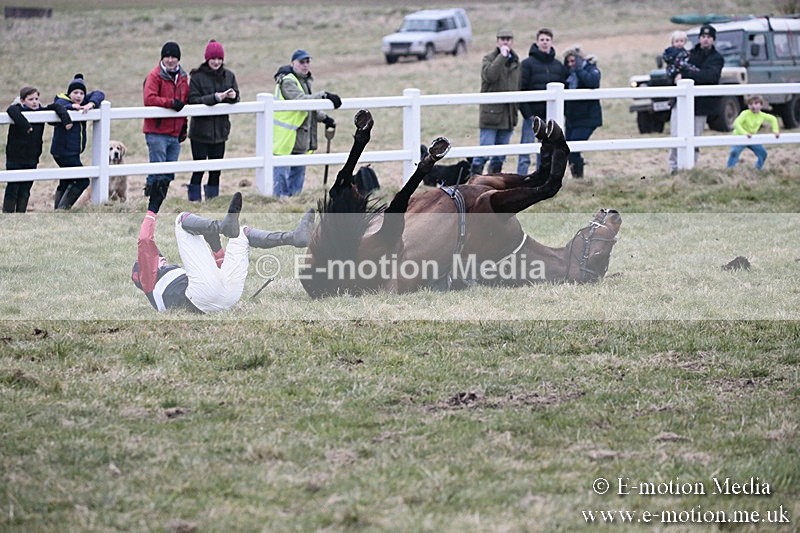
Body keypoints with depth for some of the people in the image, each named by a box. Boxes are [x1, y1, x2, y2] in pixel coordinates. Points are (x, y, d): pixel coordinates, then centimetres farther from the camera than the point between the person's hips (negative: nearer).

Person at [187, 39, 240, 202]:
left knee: (216, 169, 9)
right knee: (199, 168, -4)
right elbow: (193, 100, -14)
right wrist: (214, 98, -24)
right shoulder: (197, 76, -7)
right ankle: (194, 199, 3)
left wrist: (233, 96, -15)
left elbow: (236, 98, 9)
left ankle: (213, 198, 18)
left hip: (220, 130, 4)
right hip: (200, 129, -4)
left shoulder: (228, 76, 6)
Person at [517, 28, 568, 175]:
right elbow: (521, 89, -8)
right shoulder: (528, 63, -4)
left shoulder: (558, 66, 10)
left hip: (550, 116, 4)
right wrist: (526, 112, -14)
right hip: (532, 114, -4)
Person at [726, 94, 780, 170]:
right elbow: (736, 123, -36)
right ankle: (729, 169, -22)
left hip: (752, 138, 6)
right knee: (734, 152, -30)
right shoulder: (745, 114, -24)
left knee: (763, 153, 0)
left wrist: (775, 131, -4)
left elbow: (773, 119, 9)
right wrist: (745, 133, -48)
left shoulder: (762, 115, -8)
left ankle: (758, 169, 19)